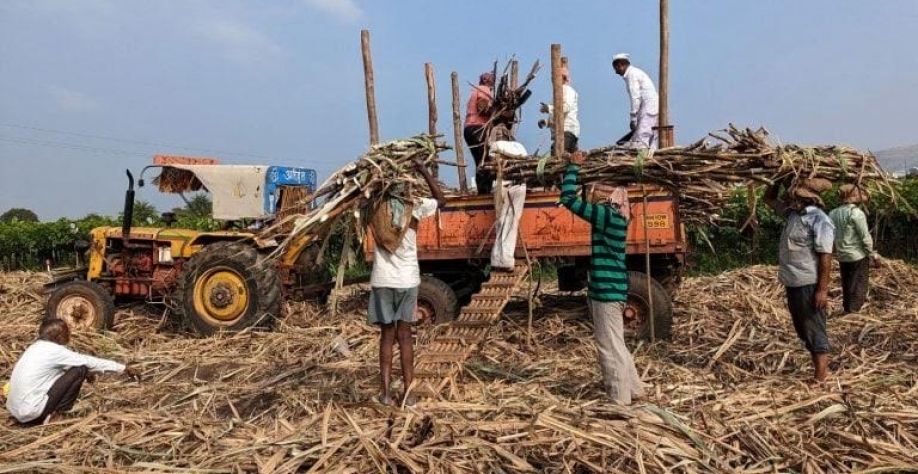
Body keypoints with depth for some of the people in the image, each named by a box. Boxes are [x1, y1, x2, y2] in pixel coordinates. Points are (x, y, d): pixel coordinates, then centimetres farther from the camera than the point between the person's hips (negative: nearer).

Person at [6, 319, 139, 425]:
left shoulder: (38, 347, 10)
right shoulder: (53, 350, -14)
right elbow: (88, 361, -9)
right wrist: (123, 368, -2)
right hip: (31, 413, -9)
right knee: (80, 370, -10)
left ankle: (53, 412, 12)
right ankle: (59, 414, 0)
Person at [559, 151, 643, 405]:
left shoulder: (607, 215, -16)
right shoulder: (614, 216, 10)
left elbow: (568, 198, -17)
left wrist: (574, 166, -5)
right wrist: (577, 168, 21)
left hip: (607, 290, -10)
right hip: (609, 288, 10)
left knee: (610, 347, 0)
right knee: (615, 344, 20)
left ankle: (620, 400, 10)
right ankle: (633, 390, 32)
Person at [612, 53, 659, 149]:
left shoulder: (631, 74, -6)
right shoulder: (636, 72, 23)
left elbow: (636, 97, -14)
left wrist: (633, 119, -12)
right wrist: (636, 119, 16)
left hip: (648, 110, -10)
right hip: (654, 109, 10)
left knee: (639, 142, -16)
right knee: (650, 143, 6)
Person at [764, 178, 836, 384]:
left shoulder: (819, 220, -18)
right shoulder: (792, 211, 7)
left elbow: (825, 257, -20)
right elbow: (769, 199, 22)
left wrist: (822, 289, -20)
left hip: (809, 285, -9)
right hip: (793, 283, 9)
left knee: (814, 328, 0)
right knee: (802, 328, 18)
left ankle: (819, 378, 10)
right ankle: (820, 365, 32)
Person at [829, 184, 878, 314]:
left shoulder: (833, 213, 4)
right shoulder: (856, 213, -16)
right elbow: (865, 237, -14)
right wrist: (872, 254, -2)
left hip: (842, 256, 6)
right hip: (858, 255, -6)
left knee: (847, 285, 17)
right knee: (858, 286, 0)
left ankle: (846, 309, 26)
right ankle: (852, 312, -2)